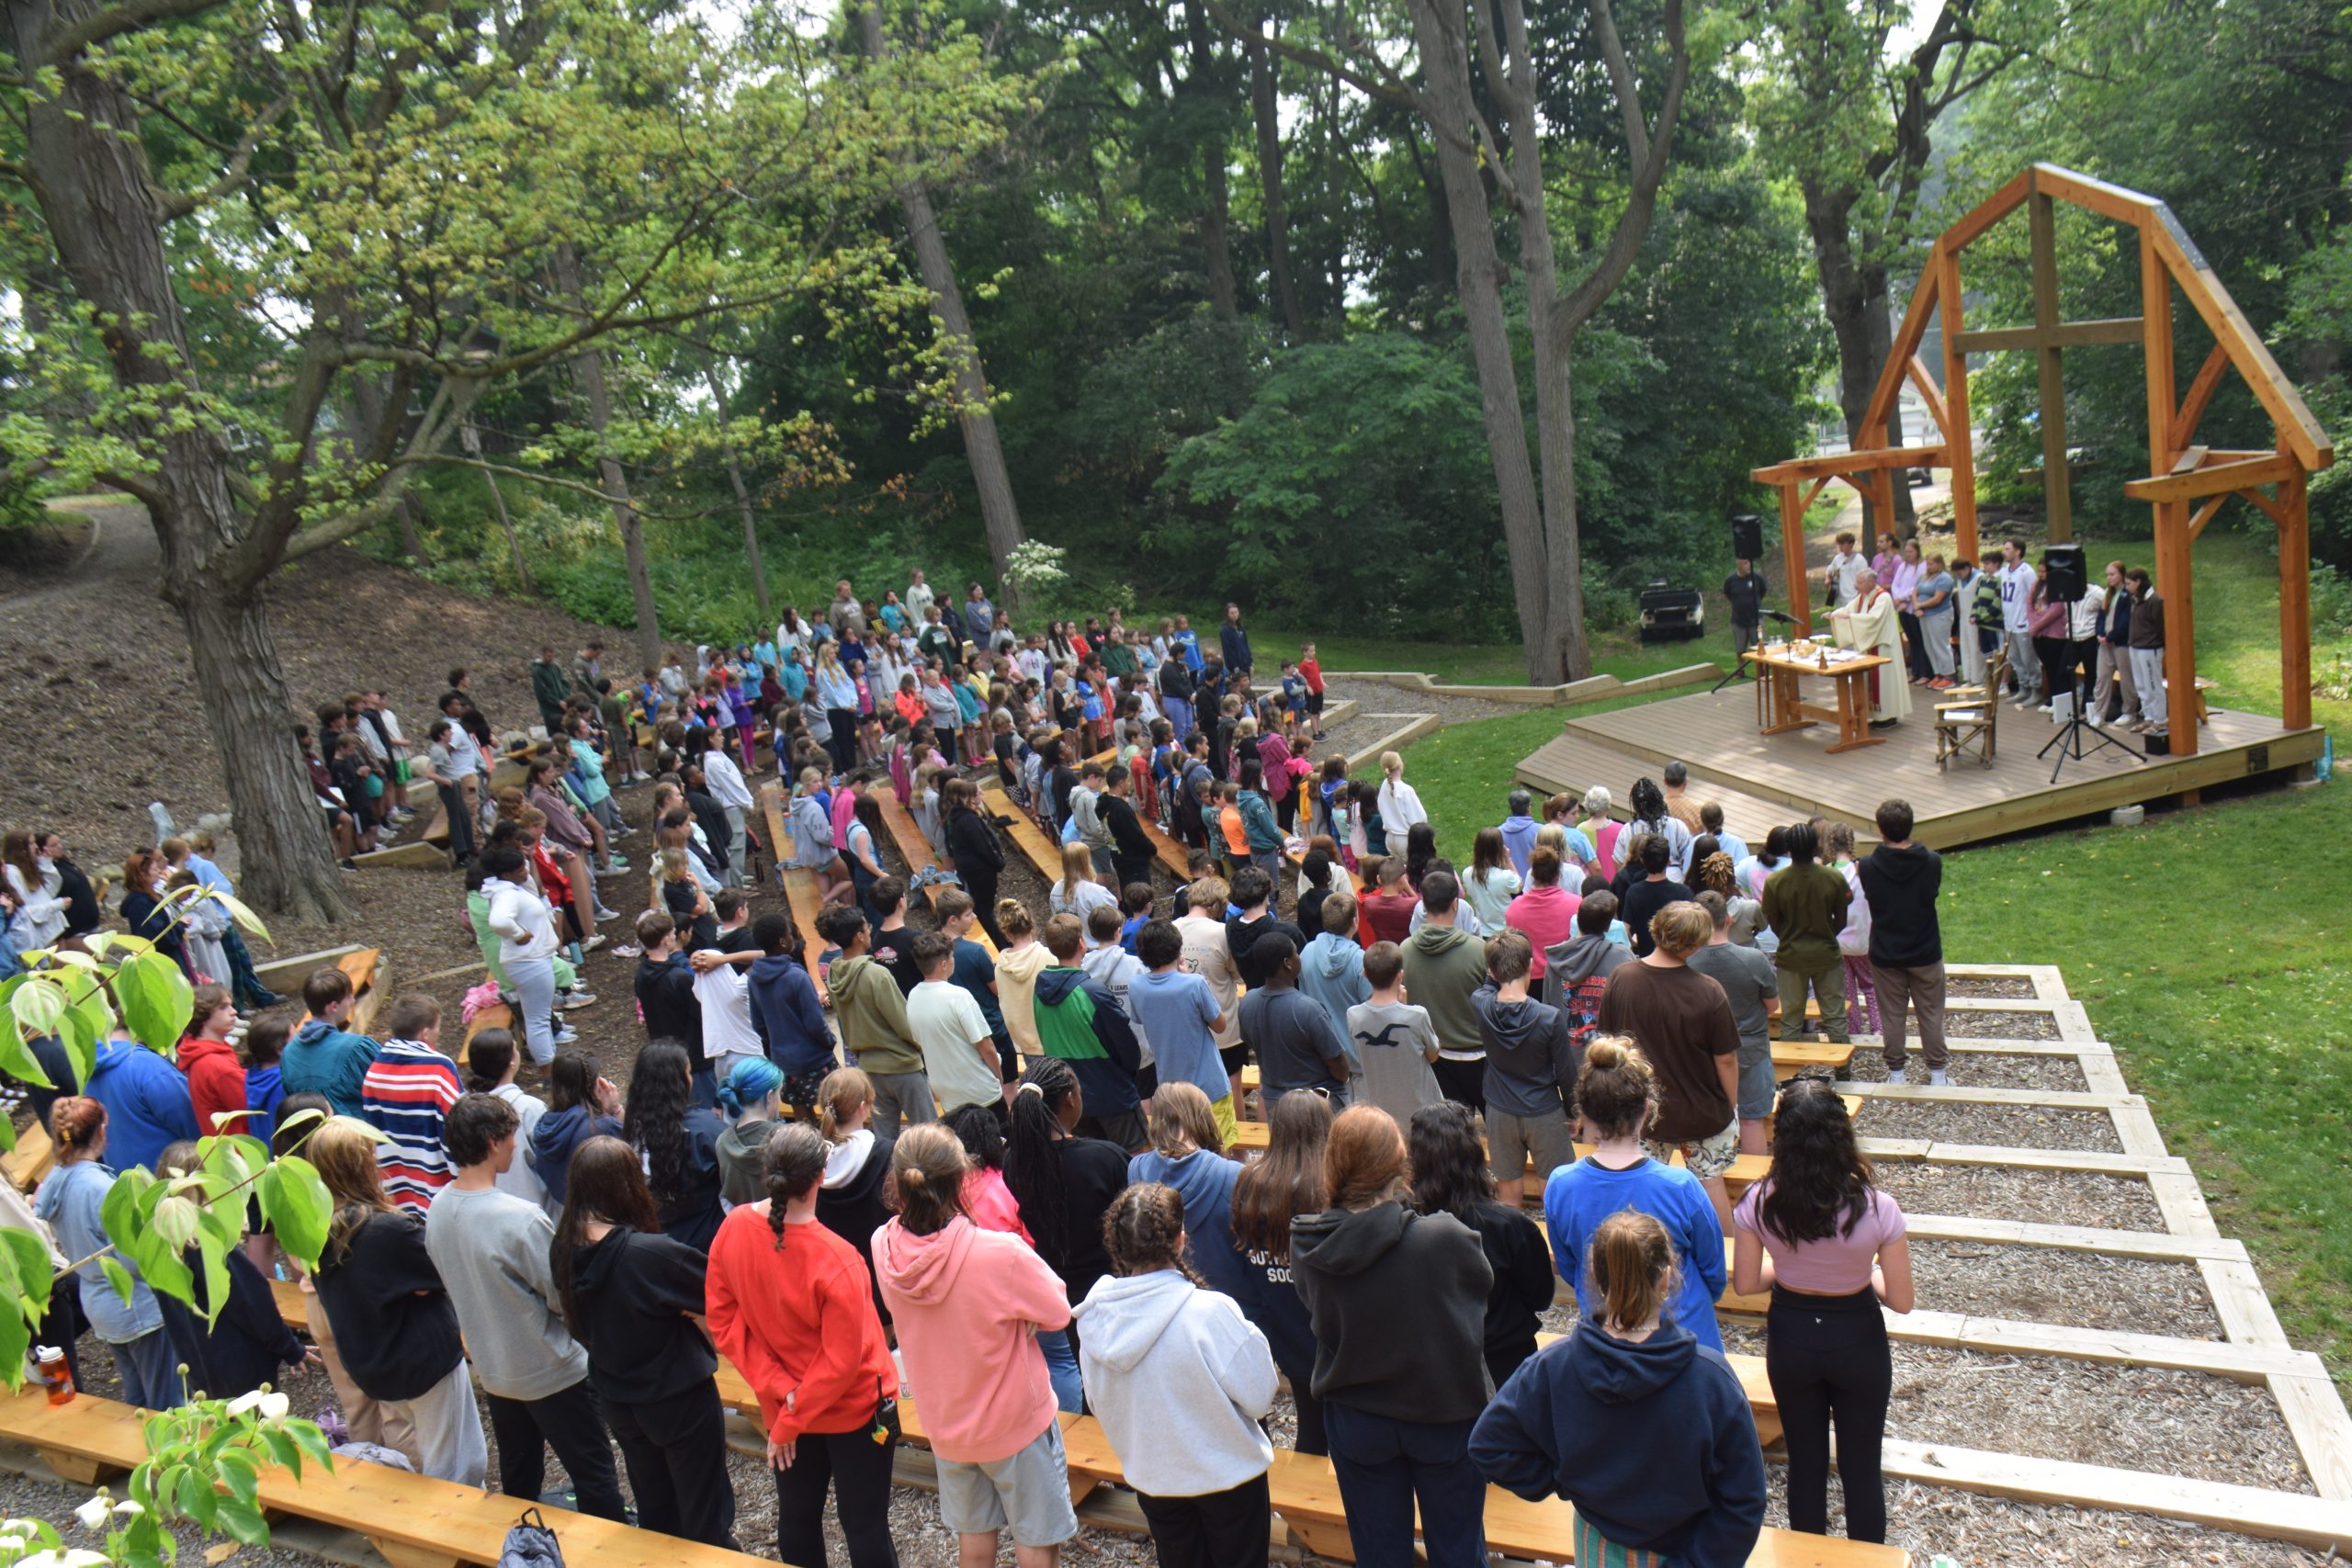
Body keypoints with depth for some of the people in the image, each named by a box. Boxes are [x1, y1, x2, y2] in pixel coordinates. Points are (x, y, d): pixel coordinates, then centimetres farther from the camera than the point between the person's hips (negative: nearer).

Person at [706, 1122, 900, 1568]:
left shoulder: (733, 1229, -16)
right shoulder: (835, 1261, -30)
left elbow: (723, 1322, -7)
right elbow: (842, 1361, -24)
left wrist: (780, 1389, -9)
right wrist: (788, 1424, -11)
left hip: (784, 1406, 5)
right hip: (857, 1409, -5)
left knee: (797, 1516, 22)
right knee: (865, 1527, 10)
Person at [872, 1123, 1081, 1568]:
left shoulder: (884, 1248, -18)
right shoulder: (1001, 1255, -34)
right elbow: (1058, 1312, -19)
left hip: (945, 1423, 5)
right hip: (1016, 1419, -5)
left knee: (973, 1532, 26)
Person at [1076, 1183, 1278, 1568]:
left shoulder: (1093, 1317, -14)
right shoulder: (1210, 1312, -29)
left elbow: (1098, 1404, 0)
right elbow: (1259, 1398, -20)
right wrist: (1250, 1339, -3)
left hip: (1150, 1476, 4)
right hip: (1227, 1473, -4)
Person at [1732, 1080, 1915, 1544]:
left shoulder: (1759, 1203, -21)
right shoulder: (1877, 1209, -26)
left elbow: (1746, 1282, -8)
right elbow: (1901, 1300, -15)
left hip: (1790, 1337, 2)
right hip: (1857, 1340, -2)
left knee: (1804, 1461, 22)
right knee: (1861, 1467, 19)